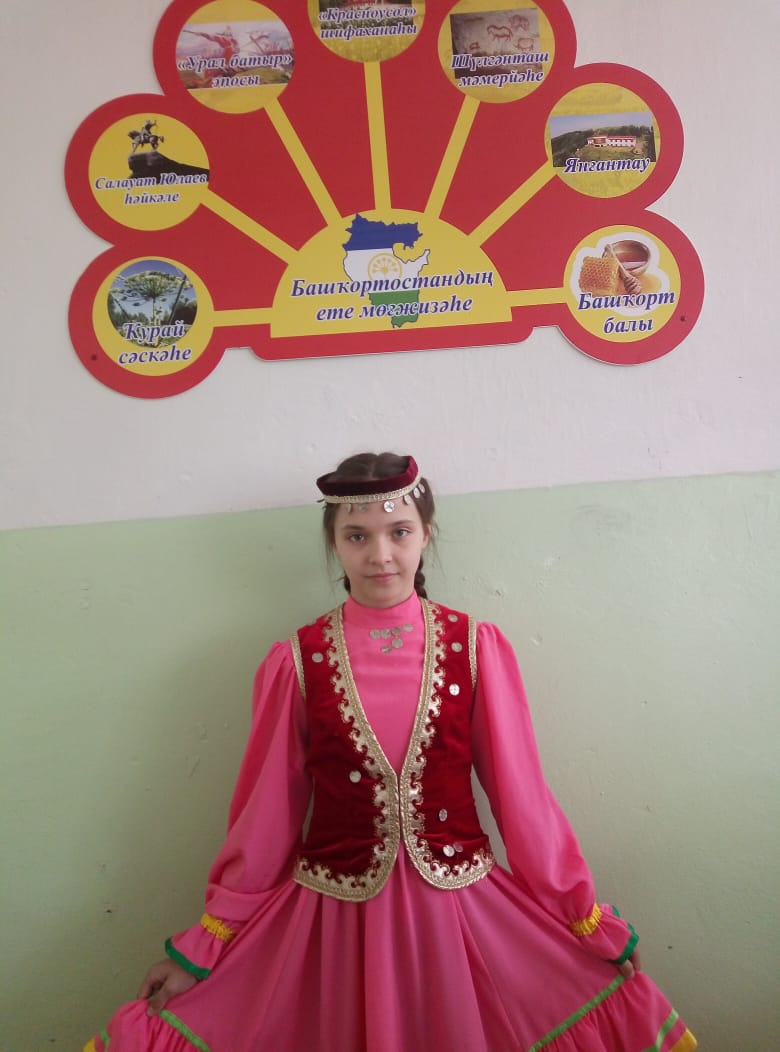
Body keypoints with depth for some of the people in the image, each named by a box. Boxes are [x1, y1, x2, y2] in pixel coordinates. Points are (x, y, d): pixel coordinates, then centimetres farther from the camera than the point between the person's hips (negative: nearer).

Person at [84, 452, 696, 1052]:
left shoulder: (478, 648, -8)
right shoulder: (296, 662, -8)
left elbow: (520, 793, -2)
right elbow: (266, 811, -1)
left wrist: (592, 923, 4)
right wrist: (205, 947, 4)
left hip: (458, 906, 1)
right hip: (330, 915, 0)